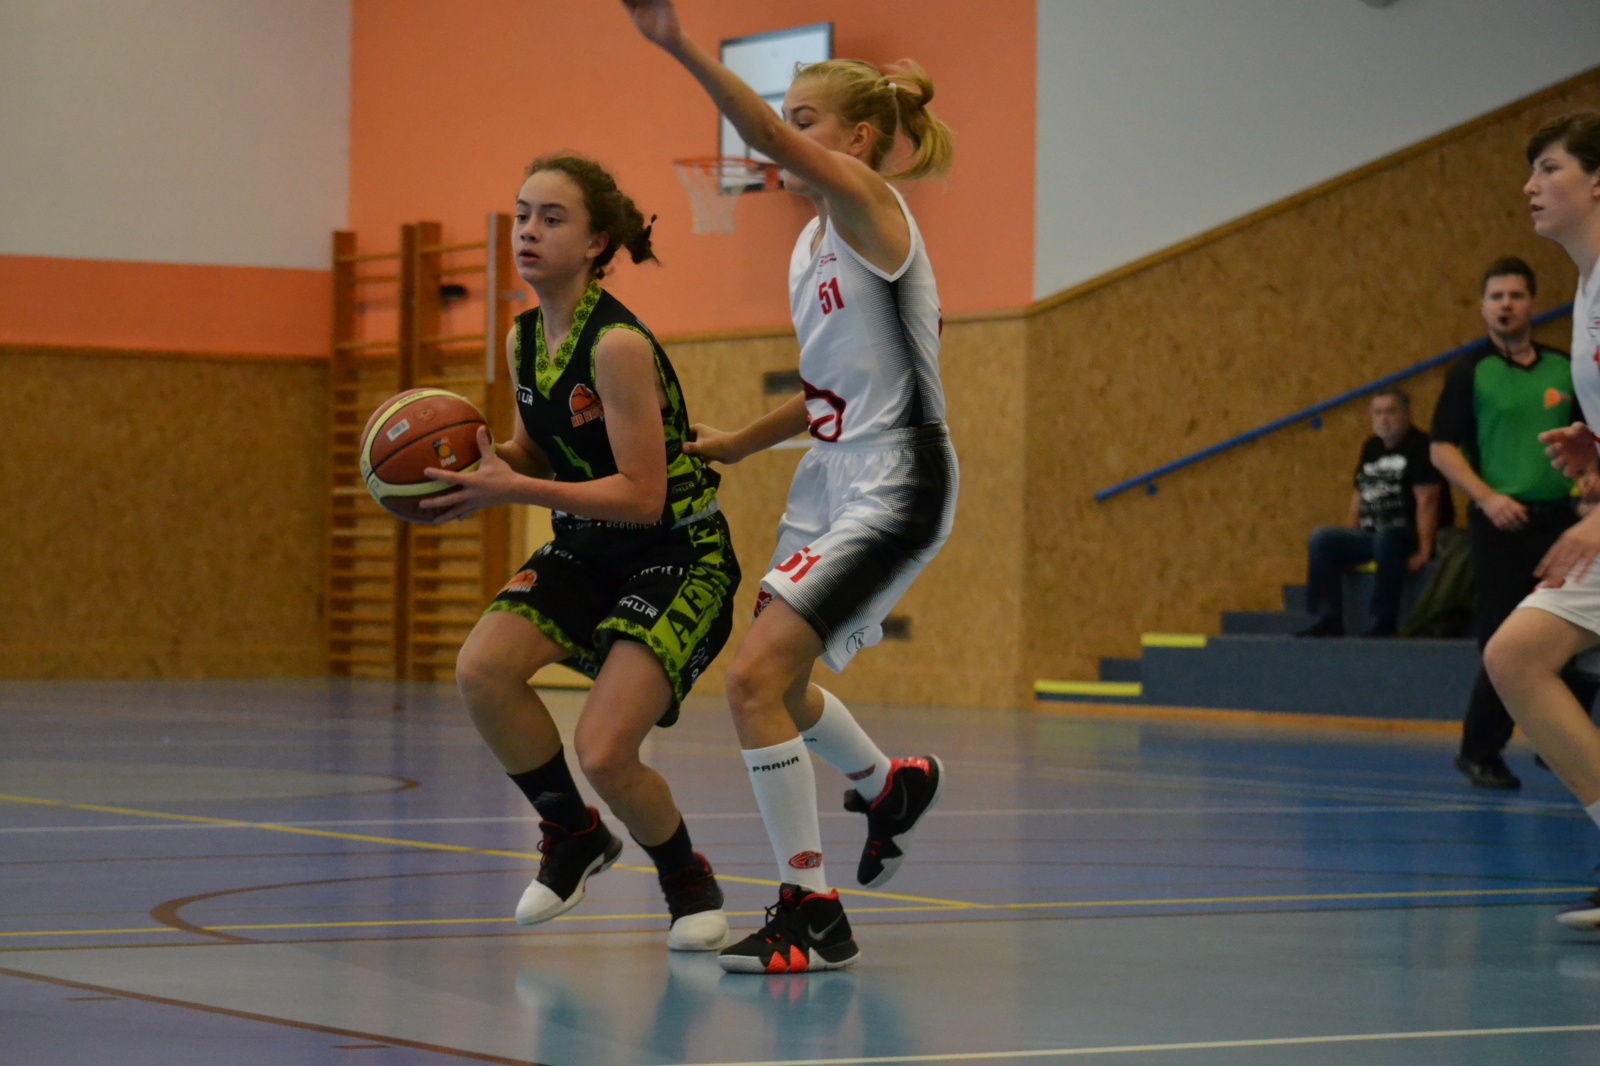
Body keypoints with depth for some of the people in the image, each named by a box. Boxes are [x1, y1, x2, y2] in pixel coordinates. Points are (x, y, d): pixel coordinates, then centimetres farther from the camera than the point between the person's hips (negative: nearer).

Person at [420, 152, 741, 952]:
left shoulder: (618, 346, -23)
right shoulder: (525, 340, 1)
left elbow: (643, 496, -25)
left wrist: (513, 491, -27)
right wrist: (478, 461, -6)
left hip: (678, 554, -7)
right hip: (589, 550, 7)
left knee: (603, 753, -20)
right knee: (481, 669, -18)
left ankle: (689, 884, 12)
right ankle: (573, 837, 7)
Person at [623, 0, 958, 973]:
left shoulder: (870, 206, -11)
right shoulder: (813, 246, 14)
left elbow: (769, 138, -30)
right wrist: (742, 443, 24)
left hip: (896, 485, -10)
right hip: (832, 480, 10)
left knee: (757, 677, -16)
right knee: (775, 681, 20)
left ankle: (811, 916, -7)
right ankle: (892, 786, 47)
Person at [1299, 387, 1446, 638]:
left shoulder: (1420, 447, -7)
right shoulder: (1371, 448, 16)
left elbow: (1427, 501, -16)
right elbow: (1359, 496, 19)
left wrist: (1424, 551, -23)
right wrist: (1349, 544, 9)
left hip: (1407, 535, -8)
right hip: (1371, 535, 8)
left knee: (1386, 538, -39)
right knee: (1322, 540, -10)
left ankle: (1385, 622, -34)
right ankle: (1329, 619, -13)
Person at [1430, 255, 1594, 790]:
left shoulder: (1565, 369, 10)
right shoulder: (1471, 373, -1)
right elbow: (1443, 448, -4)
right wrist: (1487, 497, -16)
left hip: (1560, 519, 4)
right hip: (1503, 522, -4)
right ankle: (1479, 752, 10)